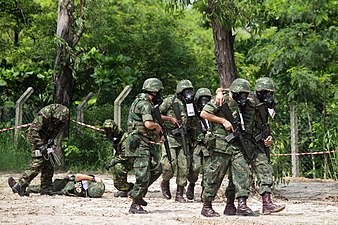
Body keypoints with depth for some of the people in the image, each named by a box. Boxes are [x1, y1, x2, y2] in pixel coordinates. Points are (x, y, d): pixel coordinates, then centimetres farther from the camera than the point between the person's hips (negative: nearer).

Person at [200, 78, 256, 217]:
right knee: (215, 175, -2)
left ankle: (242, 205, -9)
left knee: (243, 171, -6)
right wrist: (223, 121, -13)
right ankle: (206, 206, 9)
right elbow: (204, 114, -11)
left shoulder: (239, 106, 18)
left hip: (236, 146, 7)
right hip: (221, 145, -7)